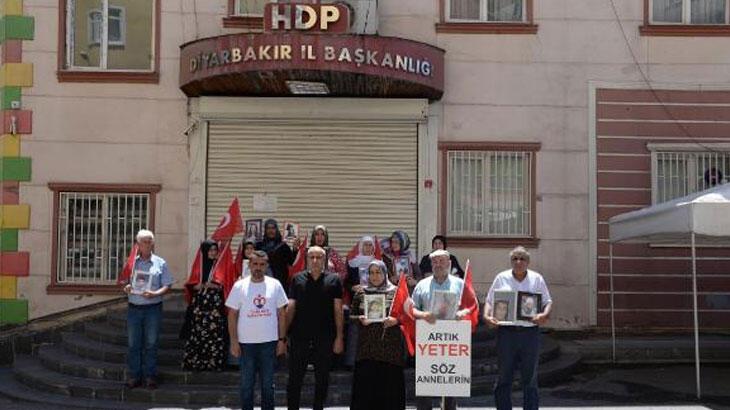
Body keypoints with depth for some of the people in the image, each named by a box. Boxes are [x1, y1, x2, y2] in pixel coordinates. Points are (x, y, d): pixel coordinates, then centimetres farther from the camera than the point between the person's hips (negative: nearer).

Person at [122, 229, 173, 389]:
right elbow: (123, 282, 12)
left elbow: (167, 285, 1)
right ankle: (134, 376, 12)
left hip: (153, 308, -1)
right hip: (134, 308, 1)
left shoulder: (160, 263, 4)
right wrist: (126, 288, -11)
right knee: (133, 343, 4)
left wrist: (155, 294, -16)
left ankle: (150, 376, 12)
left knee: (151, 343, 3)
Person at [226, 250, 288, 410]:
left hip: (269, 342, 1)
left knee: (268, 383, 10)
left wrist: (282, 339, 1)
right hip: (246, 343, -1)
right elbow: (232, 315, 0)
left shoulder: (275, 285, 1)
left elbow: (282, 313, 5)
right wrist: (233, 341, -5)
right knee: (246, 384, 8)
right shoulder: (240, 286, -2)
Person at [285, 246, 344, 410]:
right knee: (295, 379, 5)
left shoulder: (333, 280, 2)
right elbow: (291, 308, 5)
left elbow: (338, 310, 2)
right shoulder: (298, 279, 4)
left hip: (325, 338, 0)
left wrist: (339, 337, -3)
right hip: (299, 337, 0)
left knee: (322, 379, 9)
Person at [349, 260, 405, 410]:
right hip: (367, 345, 2)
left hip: (390, 345, -1)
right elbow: (352, 316, 12)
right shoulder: (361, 293, 10)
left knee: (390, 383, -1)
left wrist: (396, 320, -14)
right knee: (365, 381, -1)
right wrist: (360, 319, -8)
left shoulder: (395, 292, 4)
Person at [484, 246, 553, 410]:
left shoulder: (537, 279, 7)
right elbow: (490, 301, 7)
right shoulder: (501, 278, 6)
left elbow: (548, 301, 7)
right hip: (506, 332, 0)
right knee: (504, 377, 5)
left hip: (530, 332, 0)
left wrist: (545, 314, -14)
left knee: (530, 378, 6)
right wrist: (487, 316, -12)